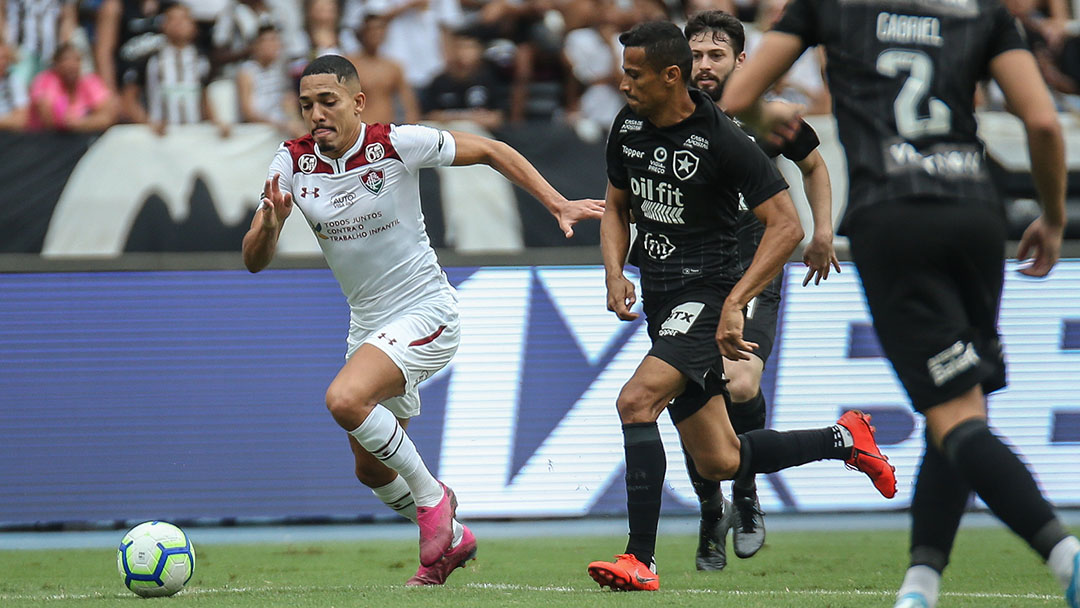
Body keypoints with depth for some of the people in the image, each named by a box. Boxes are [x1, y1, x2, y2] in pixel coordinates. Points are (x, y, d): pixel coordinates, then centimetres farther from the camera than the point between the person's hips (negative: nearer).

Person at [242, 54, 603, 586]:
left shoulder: (396, 144, -17)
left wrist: (557, 204, -10)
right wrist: (269, 222, -28)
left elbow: (490, 151, -5)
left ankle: (432, 498, -10)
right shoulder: (293, 162, -4)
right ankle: (450, 541, 38)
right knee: (371, 469, 13)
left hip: (425, 313, -7)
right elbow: (254, 260, -6)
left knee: (344, 399, -30)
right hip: (367, 323, 7)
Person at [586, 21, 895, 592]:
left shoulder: (722, 140, -16)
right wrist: (615, 273, 0)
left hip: (707, 295, -8)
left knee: (635, 401, -27)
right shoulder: (627, 127, 4)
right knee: (718, 462, 11)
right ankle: (844, 440, 32)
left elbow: (786, 226, -17)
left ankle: (640, 560, -24)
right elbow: (616, 207, 19)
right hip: (660, 301, 8)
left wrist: (735, 301, -25)